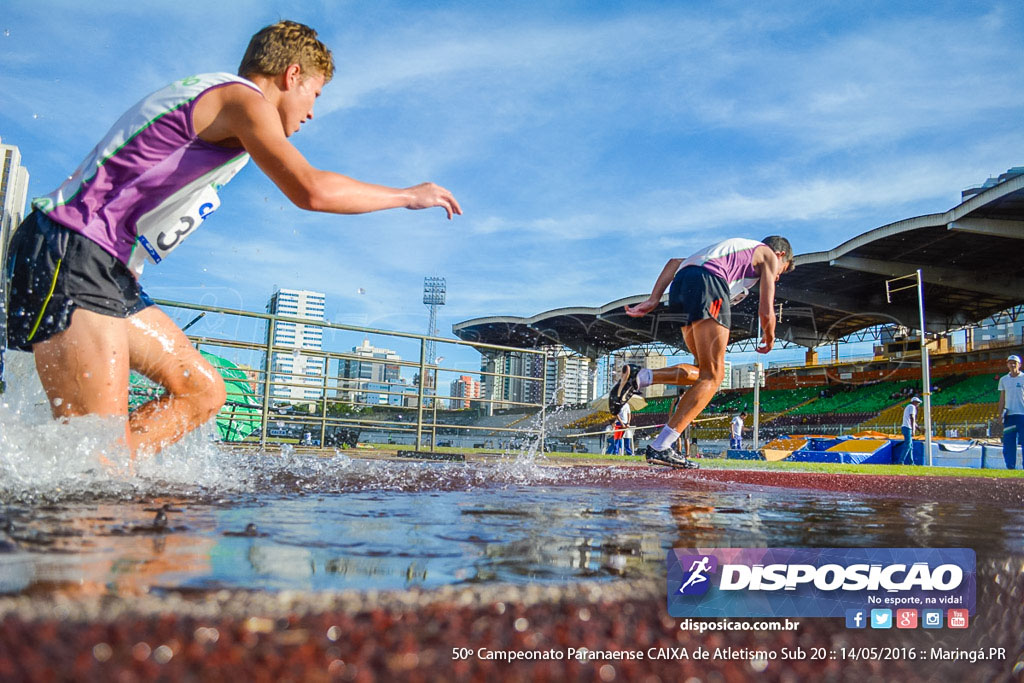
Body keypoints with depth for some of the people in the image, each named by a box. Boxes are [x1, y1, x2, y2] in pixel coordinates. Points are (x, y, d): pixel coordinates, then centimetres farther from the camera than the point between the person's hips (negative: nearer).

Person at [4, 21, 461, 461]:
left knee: (203, 392, 7)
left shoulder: (209, 98, 24)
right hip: (69, 259, -10)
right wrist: (409, 196, -9)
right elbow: (311, 191, -23)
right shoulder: (242, 97, -7)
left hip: (107, 277, 10)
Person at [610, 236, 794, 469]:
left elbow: (675, 262, 28)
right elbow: (766, 312, 9)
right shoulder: (768, 254, 20)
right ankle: (660, 447, -14)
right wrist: (769, 338, 31)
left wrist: (653, 300, 17)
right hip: (707, 284, -8)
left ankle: (640, 377, -3)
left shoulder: (732, 250, 39)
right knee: (712, 377, -5)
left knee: (705, 372, 14)